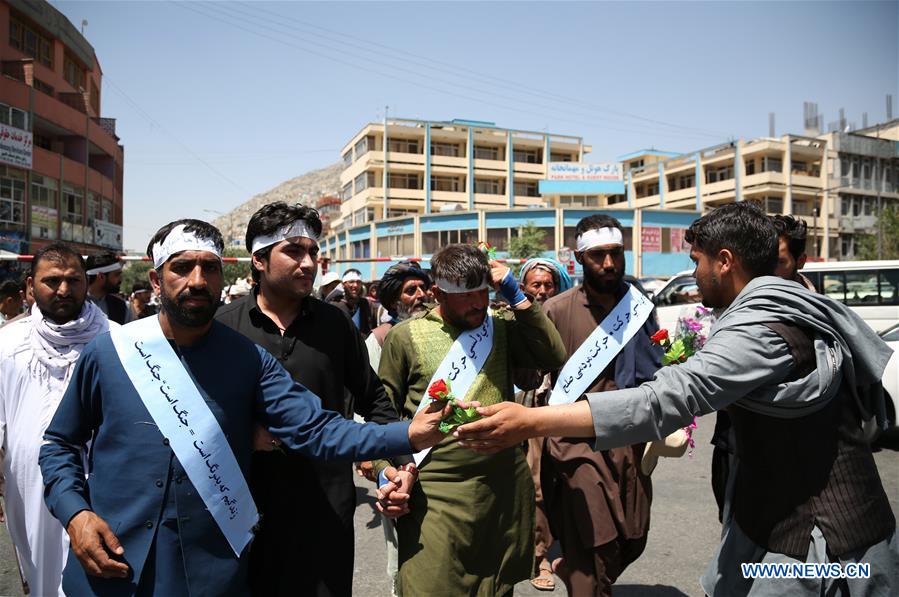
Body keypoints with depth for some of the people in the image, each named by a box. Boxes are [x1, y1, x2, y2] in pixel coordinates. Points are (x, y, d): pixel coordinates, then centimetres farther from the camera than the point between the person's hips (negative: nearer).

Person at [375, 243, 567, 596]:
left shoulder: (502, 327, 5)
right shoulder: (404, 337, -3)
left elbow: (554, 358, -9)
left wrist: (515, 295, -9)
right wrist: (386, 473, -8)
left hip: (506, 488, 3)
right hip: (436, 493, -3)